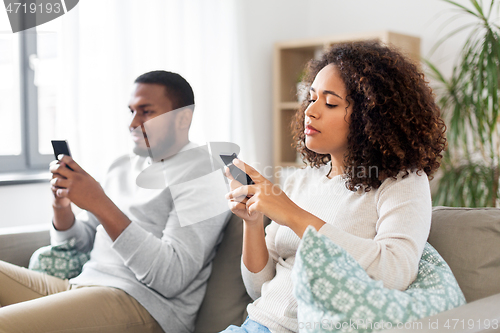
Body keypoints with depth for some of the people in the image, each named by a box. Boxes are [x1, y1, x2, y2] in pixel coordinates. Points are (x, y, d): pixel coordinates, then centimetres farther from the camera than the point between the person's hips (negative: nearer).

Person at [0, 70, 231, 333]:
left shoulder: (203, 176, -6)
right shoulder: (122, 166, 19)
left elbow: (171, 278, -18)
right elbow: (77, 246, 22)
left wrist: (100, 204, -21)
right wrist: (62, 205, 0)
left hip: (142, 304, -8)